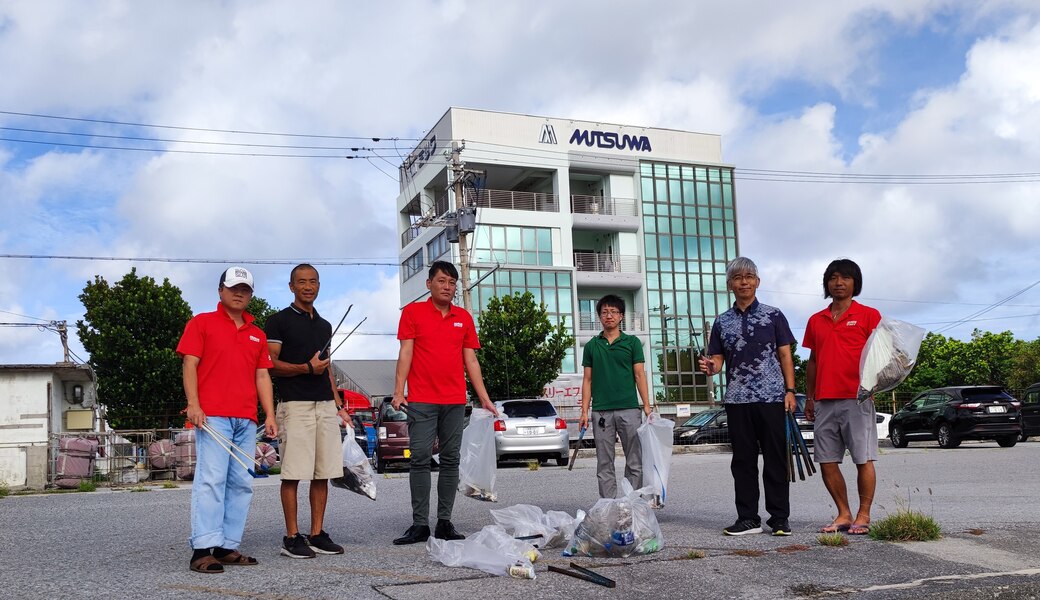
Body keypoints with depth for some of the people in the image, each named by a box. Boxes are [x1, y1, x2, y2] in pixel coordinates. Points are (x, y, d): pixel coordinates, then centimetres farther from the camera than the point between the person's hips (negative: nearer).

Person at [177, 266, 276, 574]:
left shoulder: (257, 334, 21)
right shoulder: (201, 323, 7)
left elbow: (262, 376, 17)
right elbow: (189, 364, -1)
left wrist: (270, 416, 7)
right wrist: (193, 404, -14)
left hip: (246, 420, 6)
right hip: (212, 416, -6)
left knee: (241, 484, 4)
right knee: (211, 479, -12)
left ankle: (228, 546, 8)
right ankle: (203, 549, -11)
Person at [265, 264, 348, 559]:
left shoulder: (324, 325, 20)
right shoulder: (279, 320, 1)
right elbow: (270, 364, -6)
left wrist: (337, 404, 17)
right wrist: (306, 368, -17)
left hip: (325, 405, 6)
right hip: (295, 404, -6)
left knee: (323, 474, 5)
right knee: (293, 474, -5)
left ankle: (317, 534, 12)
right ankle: (292, 537, 2)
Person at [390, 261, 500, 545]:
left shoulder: (464, 318, 12)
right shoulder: (412, 311, 4)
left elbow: (471, 361, 13)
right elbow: (405, 353, -1)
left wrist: (485, 399, 8)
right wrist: (398, 391, -10)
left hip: (455, 401, 3)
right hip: (421, 401, -3)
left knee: (451, 460, 5)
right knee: (420, 459, -5)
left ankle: (445, 522, 13)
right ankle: (420, 524, 0)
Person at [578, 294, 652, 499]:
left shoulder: (632, 342, 7)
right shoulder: (591, 346, 11)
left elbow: (639, 375, 4)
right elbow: (587, 380, 11)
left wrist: (647, 407, -4)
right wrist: (584, 411, 3)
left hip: (629, 409, -1)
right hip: (601, 411, 1)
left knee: (635, 462, 0)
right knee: (604, 465, 4)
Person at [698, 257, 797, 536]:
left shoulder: (773, 315, 6)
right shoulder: (722, 322, 12)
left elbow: (785, 356, 5)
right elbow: (717, 360, 12)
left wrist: (790, 391, -4)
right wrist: (710, 367, -11)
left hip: (772, 398, -3)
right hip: (737, 400, 3)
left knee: (775, 459, 0)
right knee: (743, 461, 6)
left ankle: (779, 518, 8)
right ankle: (748, 518, 14)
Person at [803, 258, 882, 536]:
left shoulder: (868, 315, 3)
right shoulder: (816, 321, 16)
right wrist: (809, 397, 16)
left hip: (857, 399, -5)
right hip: (824, 401, 5)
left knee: (864, 459, -2)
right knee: (827, 461, 5)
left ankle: (863, 516, 7)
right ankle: (843, 514, 16)